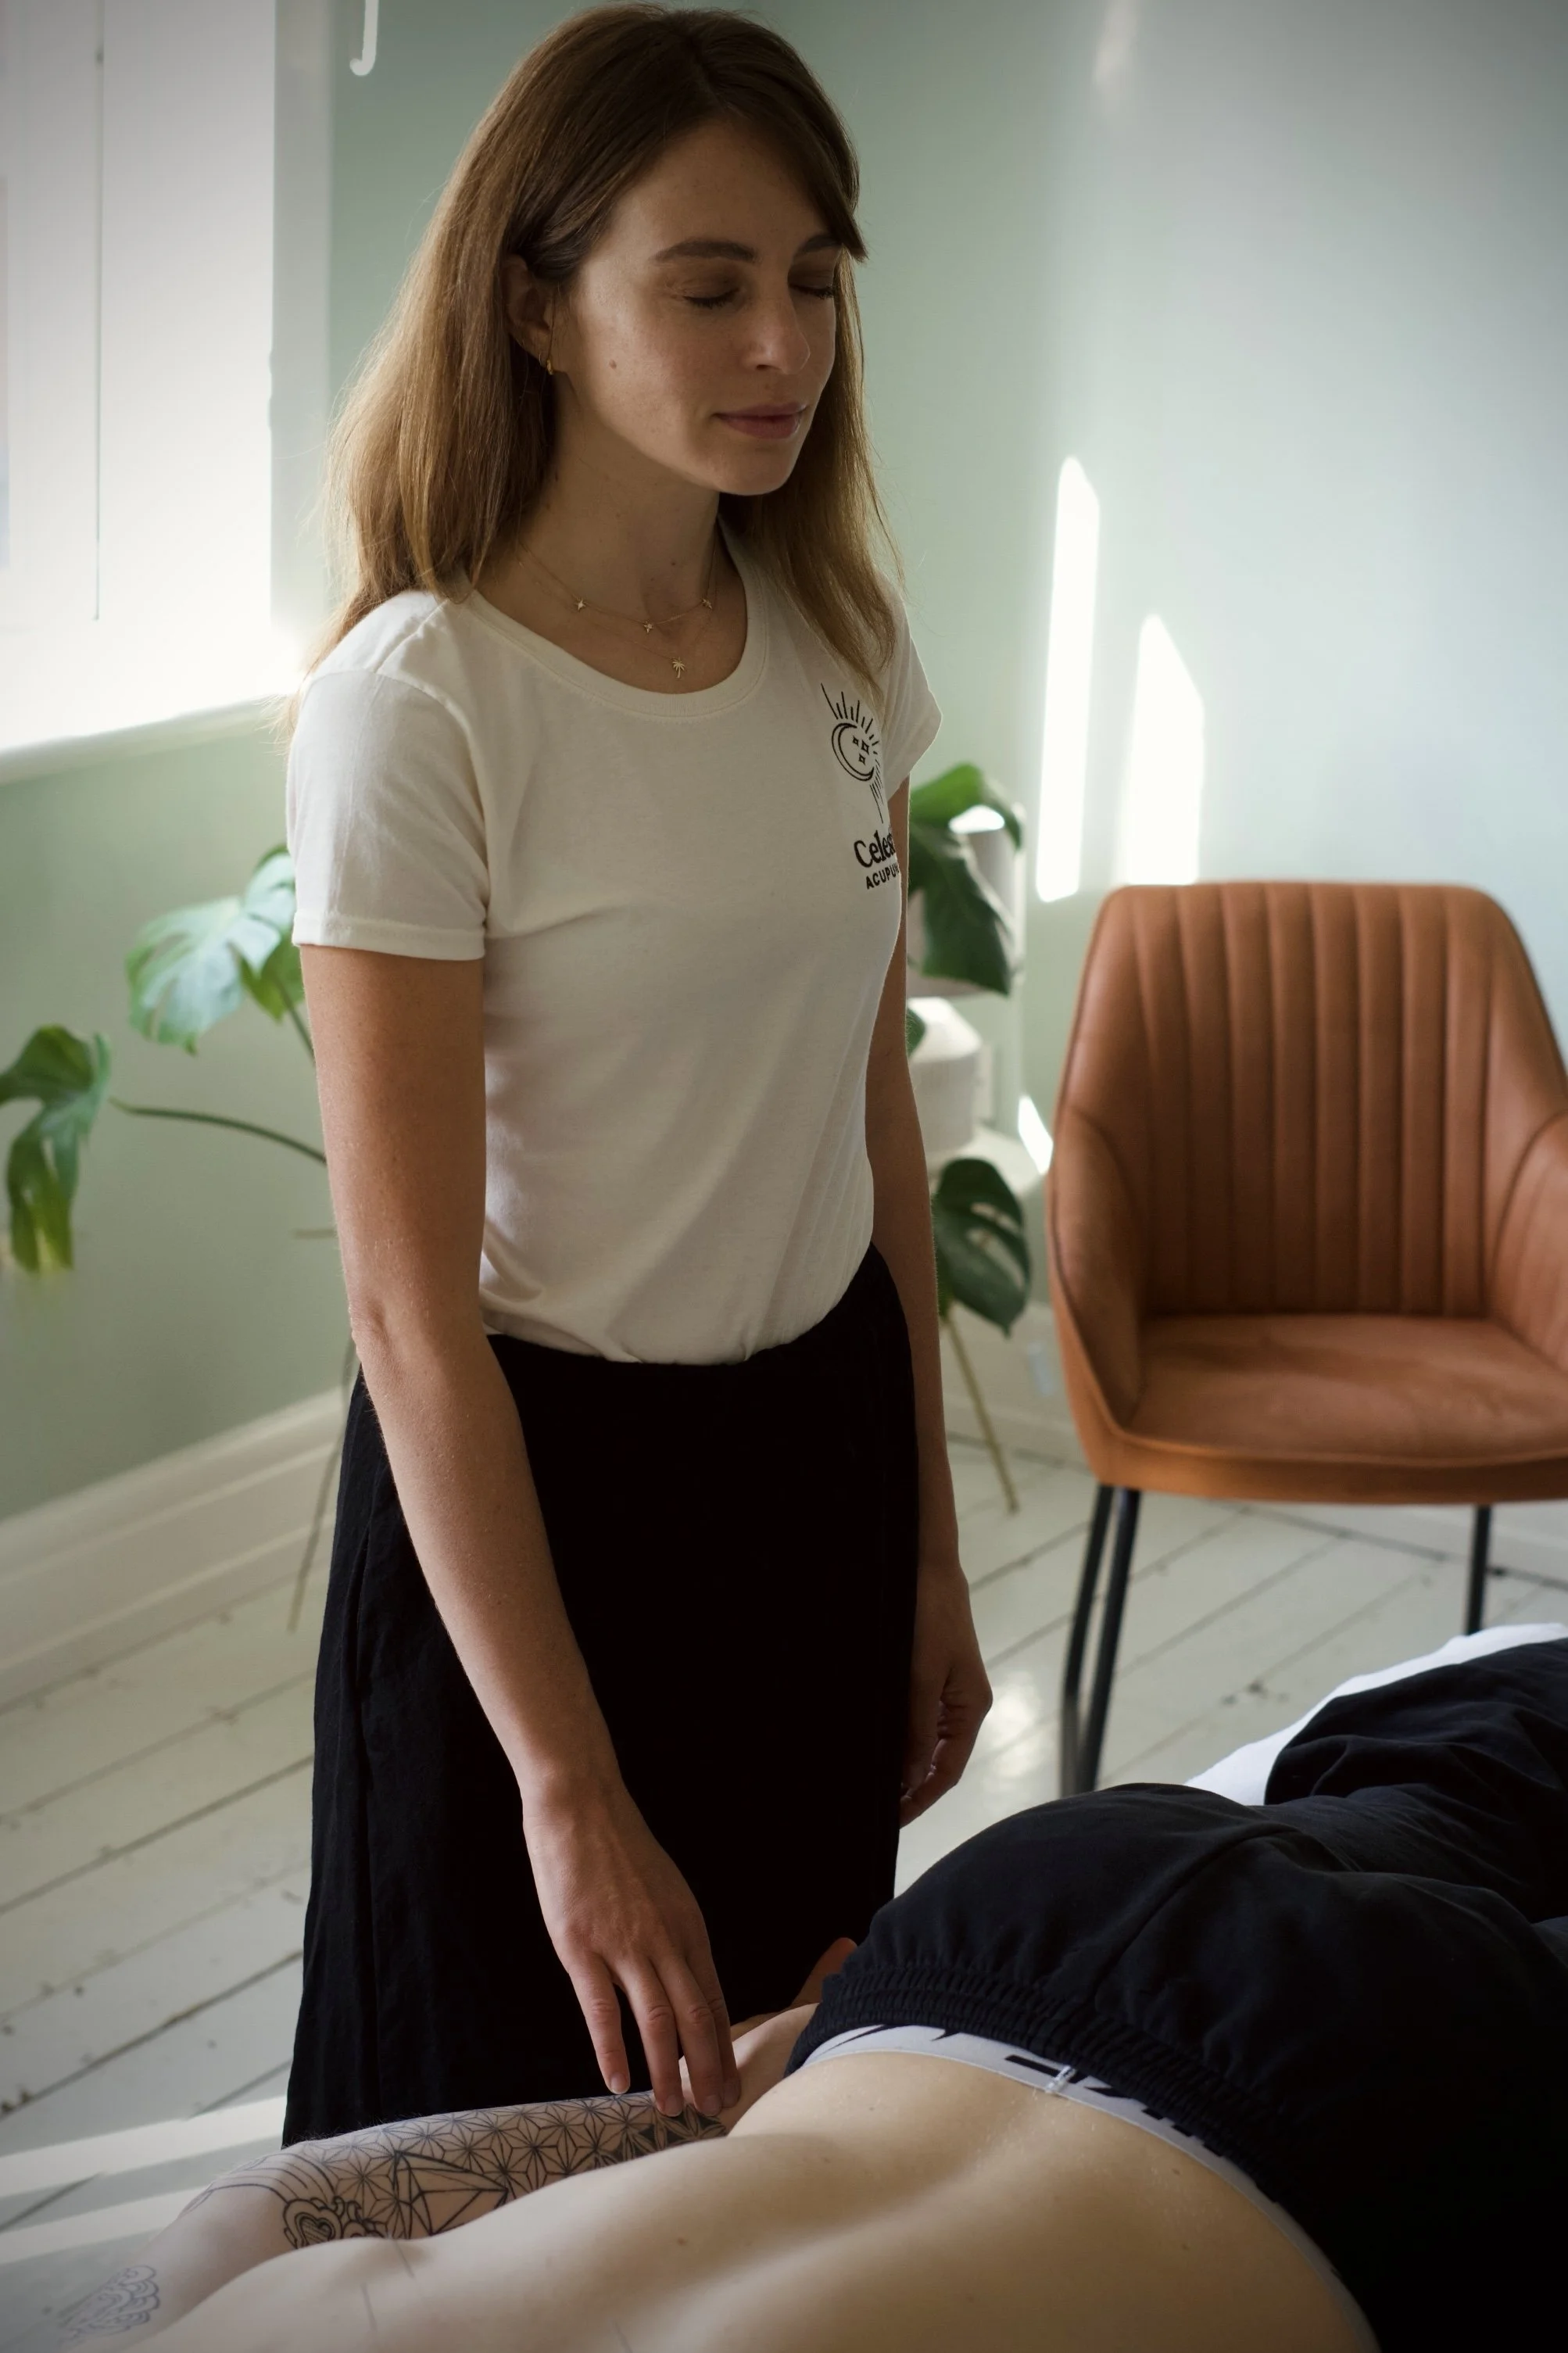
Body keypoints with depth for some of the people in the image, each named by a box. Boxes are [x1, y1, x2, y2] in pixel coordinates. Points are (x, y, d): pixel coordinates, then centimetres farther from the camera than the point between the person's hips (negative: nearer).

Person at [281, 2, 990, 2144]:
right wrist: (570, 1797, -20)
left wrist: (932, 1555, 11)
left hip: (826, 1442, 6)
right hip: (542, 1479, -5)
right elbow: (414, 1310, -20)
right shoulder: (416, 709, -20)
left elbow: (872, 1110, 9)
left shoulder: (842, 644, 0)